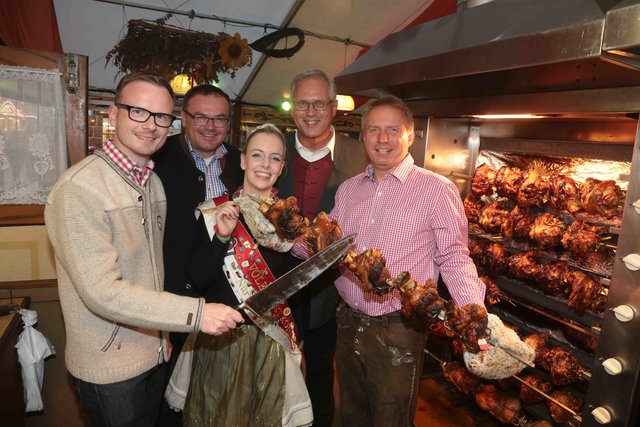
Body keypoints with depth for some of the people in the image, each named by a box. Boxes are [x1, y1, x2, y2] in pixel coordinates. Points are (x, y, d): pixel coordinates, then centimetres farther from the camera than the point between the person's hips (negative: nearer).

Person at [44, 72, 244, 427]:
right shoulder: (79, 188, -22)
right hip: (109, 367, -7)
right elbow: (102, 291, -26)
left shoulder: (153, 181, 4)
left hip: (154, 354, 7)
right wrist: (195, 314, -28)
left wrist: (163, 333, 12)